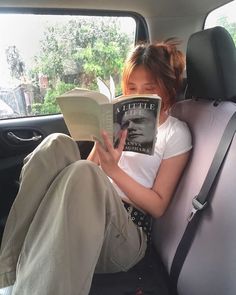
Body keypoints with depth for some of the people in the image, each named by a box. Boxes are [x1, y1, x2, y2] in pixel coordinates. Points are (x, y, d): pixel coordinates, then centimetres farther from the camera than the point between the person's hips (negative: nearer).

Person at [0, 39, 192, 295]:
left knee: (83, 173, -35)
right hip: (86, 210, 5)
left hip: (129, 228, -4)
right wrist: (100, 140, -6)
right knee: (57, 145, -23)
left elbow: (158, 206, -2)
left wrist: (113, 170, -13)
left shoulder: (176, 134, 4)